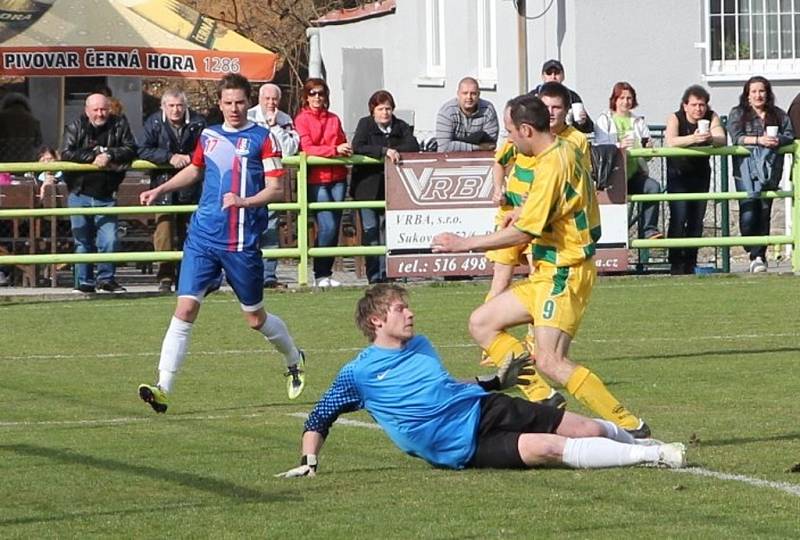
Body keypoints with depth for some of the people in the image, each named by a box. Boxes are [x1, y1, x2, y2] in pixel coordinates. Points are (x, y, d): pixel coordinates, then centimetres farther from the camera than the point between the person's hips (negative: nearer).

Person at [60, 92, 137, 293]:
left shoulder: (119, 125, 1)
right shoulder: (75, 127, -2)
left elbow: (130, 150, -7)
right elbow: (67, 153, -14)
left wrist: (109, 155, -21)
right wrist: (93, 157, -20)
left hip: (106, 196, 0)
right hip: (80, 195, 0)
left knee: (109, 240, -7)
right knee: (83, 241, 5)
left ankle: (106, 279, 9)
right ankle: (84, 282, 13)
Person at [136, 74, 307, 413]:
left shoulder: (262, 139, -3)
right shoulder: (209, 136, 11)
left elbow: (277, 189, -8)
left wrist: (245, 201, -24)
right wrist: (160, 190, 22)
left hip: (242, 243, -3)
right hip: (203, 236, 3)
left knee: (255, 318, 9)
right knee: (185, 308, -10)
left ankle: (294, 361, 38)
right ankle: (163, 388, -14)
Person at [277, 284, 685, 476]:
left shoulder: (420, 346, 18)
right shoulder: (358, 374, -1)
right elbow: (319, 420, 2)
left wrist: (497, 380, 25)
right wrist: (309, 462, -11)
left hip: (483, 407, 7)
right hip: (462, 447, -7)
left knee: (586, 429, -7)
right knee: (550, 448, -27)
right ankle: (651, 456, -23)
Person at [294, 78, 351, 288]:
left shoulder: (334, 119, 16)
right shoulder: (302, 119, 1)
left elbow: (342, 144, 20)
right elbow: (307, 148, -9)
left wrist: (346, 150, -4)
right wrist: (334, 150, -19)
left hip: (337, 178, 5)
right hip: (316, 178, -5)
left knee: (334, 227, 3)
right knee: (327, 227, -12)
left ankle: (326, 272, 12)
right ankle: (321, 275, -2)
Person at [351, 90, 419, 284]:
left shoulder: (401, 127, 9)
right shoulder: (365, 124, 0)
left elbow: (414, 146, -5)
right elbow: (357, 147, -17)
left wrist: (395, 151, -19)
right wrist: (384, 151, -25)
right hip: (367, 186, -2)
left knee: (389, 229, -2)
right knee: (370, 230, -5)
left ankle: (386, 273, 2)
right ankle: (374, 275, -2)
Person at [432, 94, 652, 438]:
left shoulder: (553, 165, -20)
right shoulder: (564, 151, 10)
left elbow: (524, 232, -20)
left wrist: (465, 244, -13)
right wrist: (524, 210, 11)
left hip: (563, 275, -11)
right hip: (547, 272, 11)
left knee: (550, 363, -18)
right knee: (482, 323, 10)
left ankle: (630, 427, -15)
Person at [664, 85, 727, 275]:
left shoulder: (712, 117, -5)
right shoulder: (675, 118, -12)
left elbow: (722, 140, -20)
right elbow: (670, 141, -31)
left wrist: (711, 139, -43)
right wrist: (693, 138, -46)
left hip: (701, 172, 3)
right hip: (678, 173, -3)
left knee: (697, 218, 1)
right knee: (679, 217, -13)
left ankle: (690, 262, 10)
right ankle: (676, 263, -9)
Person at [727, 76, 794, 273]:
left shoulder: (778, 115, 16)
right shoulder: (738, 114, 7)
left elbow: (790, 135, 8)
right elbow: (736, 138, -6)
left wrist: (778, 140, -14)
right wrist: (759, 140, -20)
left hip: (770, 168, 3)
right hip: (746, 169, -3)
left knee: (765, 212, 2)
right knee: (748, 211, -14)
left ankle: (760, 254, 8)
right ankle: (755, 256, -11)